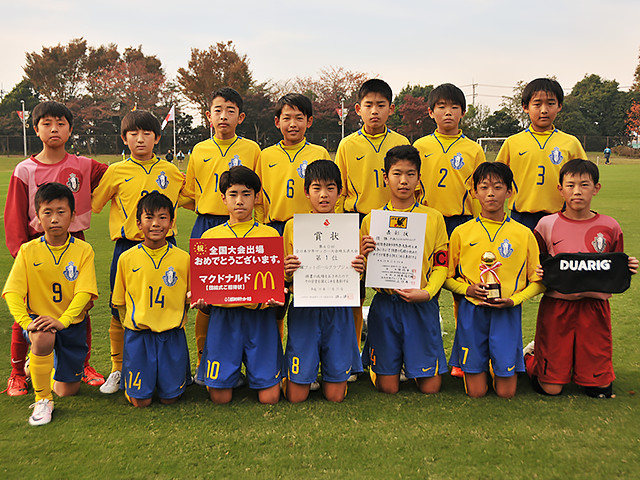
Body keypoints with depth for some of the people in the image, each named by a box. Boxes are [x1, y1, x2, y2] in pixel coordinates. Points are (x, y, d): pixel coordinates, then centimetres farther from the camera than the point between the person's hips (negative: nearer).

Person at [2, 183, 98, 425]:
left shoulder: (83, 250, -10)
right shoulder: (28, 250, -7)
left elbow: (84, 292, -18)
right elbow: (13, 291, -13)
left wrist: (62, 321, -32)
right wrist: (25, 321, -29)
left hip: (72, 322, 1)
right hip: (39, 319, -1)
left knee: (67, 390, 6)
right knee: (43, 339, -38)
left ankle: (54, 367, 43)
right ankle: (42, 401, -15)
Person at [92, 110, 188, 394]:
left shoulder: (170, 171, 7)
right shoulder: (116, 172, 3)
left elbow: (187, 198, 23)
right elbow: (93, 204, 12)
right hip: (127, 246, 0)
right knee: (120, 313, 6)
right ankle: (117, 370, 23)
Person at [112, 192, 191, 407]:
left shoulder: (183, 258, -3)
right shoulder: (127, 258, -2)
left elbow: (189, 299, 6)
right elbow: (120, 301, 8)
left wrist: (175, 320, -6)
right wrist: (132, 324, 0)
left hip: (172, 334, 0)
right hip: (138, 334, 0)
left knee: (169, 397, 4)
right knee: (140, 401, 2)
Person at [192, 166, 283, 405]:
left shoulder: (270, 235, 7)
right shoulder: (209, 236, 9)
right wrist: (199, 300, -7)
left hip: (261, 316, 0)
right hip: (222, 316, 1)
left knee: (269, 397, -3)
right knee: (220, 397, -1)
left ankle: (263, 374, 26)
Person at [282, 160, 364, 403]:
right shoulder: (293, 226, 3)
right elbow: (285, 278, 7)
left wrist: (359, 270, -12)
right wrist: (287, 272, -15)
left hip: (338, 311, 1)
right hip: (304, 310, 0)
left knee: (335, 395, 3)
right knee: (296, 396, 3)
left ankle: (331, 372, 33)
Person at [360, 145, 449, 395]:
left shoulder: (433, 217, 4)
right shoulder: (371, 220, 4)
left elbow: (441, 265, 4)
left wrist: (426, 292, -12)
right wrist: (364, 255, -12)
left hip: (422, 306, 0)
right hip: (384, 305, 0)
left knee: (430, 386, 3)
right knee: (387, 387, 4)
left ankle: (420, 365, 29)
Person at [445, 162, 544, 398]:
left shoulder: (524, 234, 2)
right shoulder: (461, 232, 2)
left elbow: (537, 282, 6)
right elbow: (446, 277, 8)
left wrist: (514, 299, -11)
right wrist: (466, 289, -11)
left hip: (507, 314, 0)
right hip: (471, 312, 0)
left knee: (506, 392, 2)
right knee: (476, 392, 2)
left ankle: (498, 366, 32)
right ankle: (471, 368, 33)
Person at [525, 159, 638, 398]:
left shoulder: (610, 227, 3)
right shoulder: (547, 225, -1)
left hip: (595, 307, 2)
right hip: (556, 306, -1)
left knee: (600, 389, 3)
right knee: (550, 388, 1)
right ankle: (532, 357, 32)